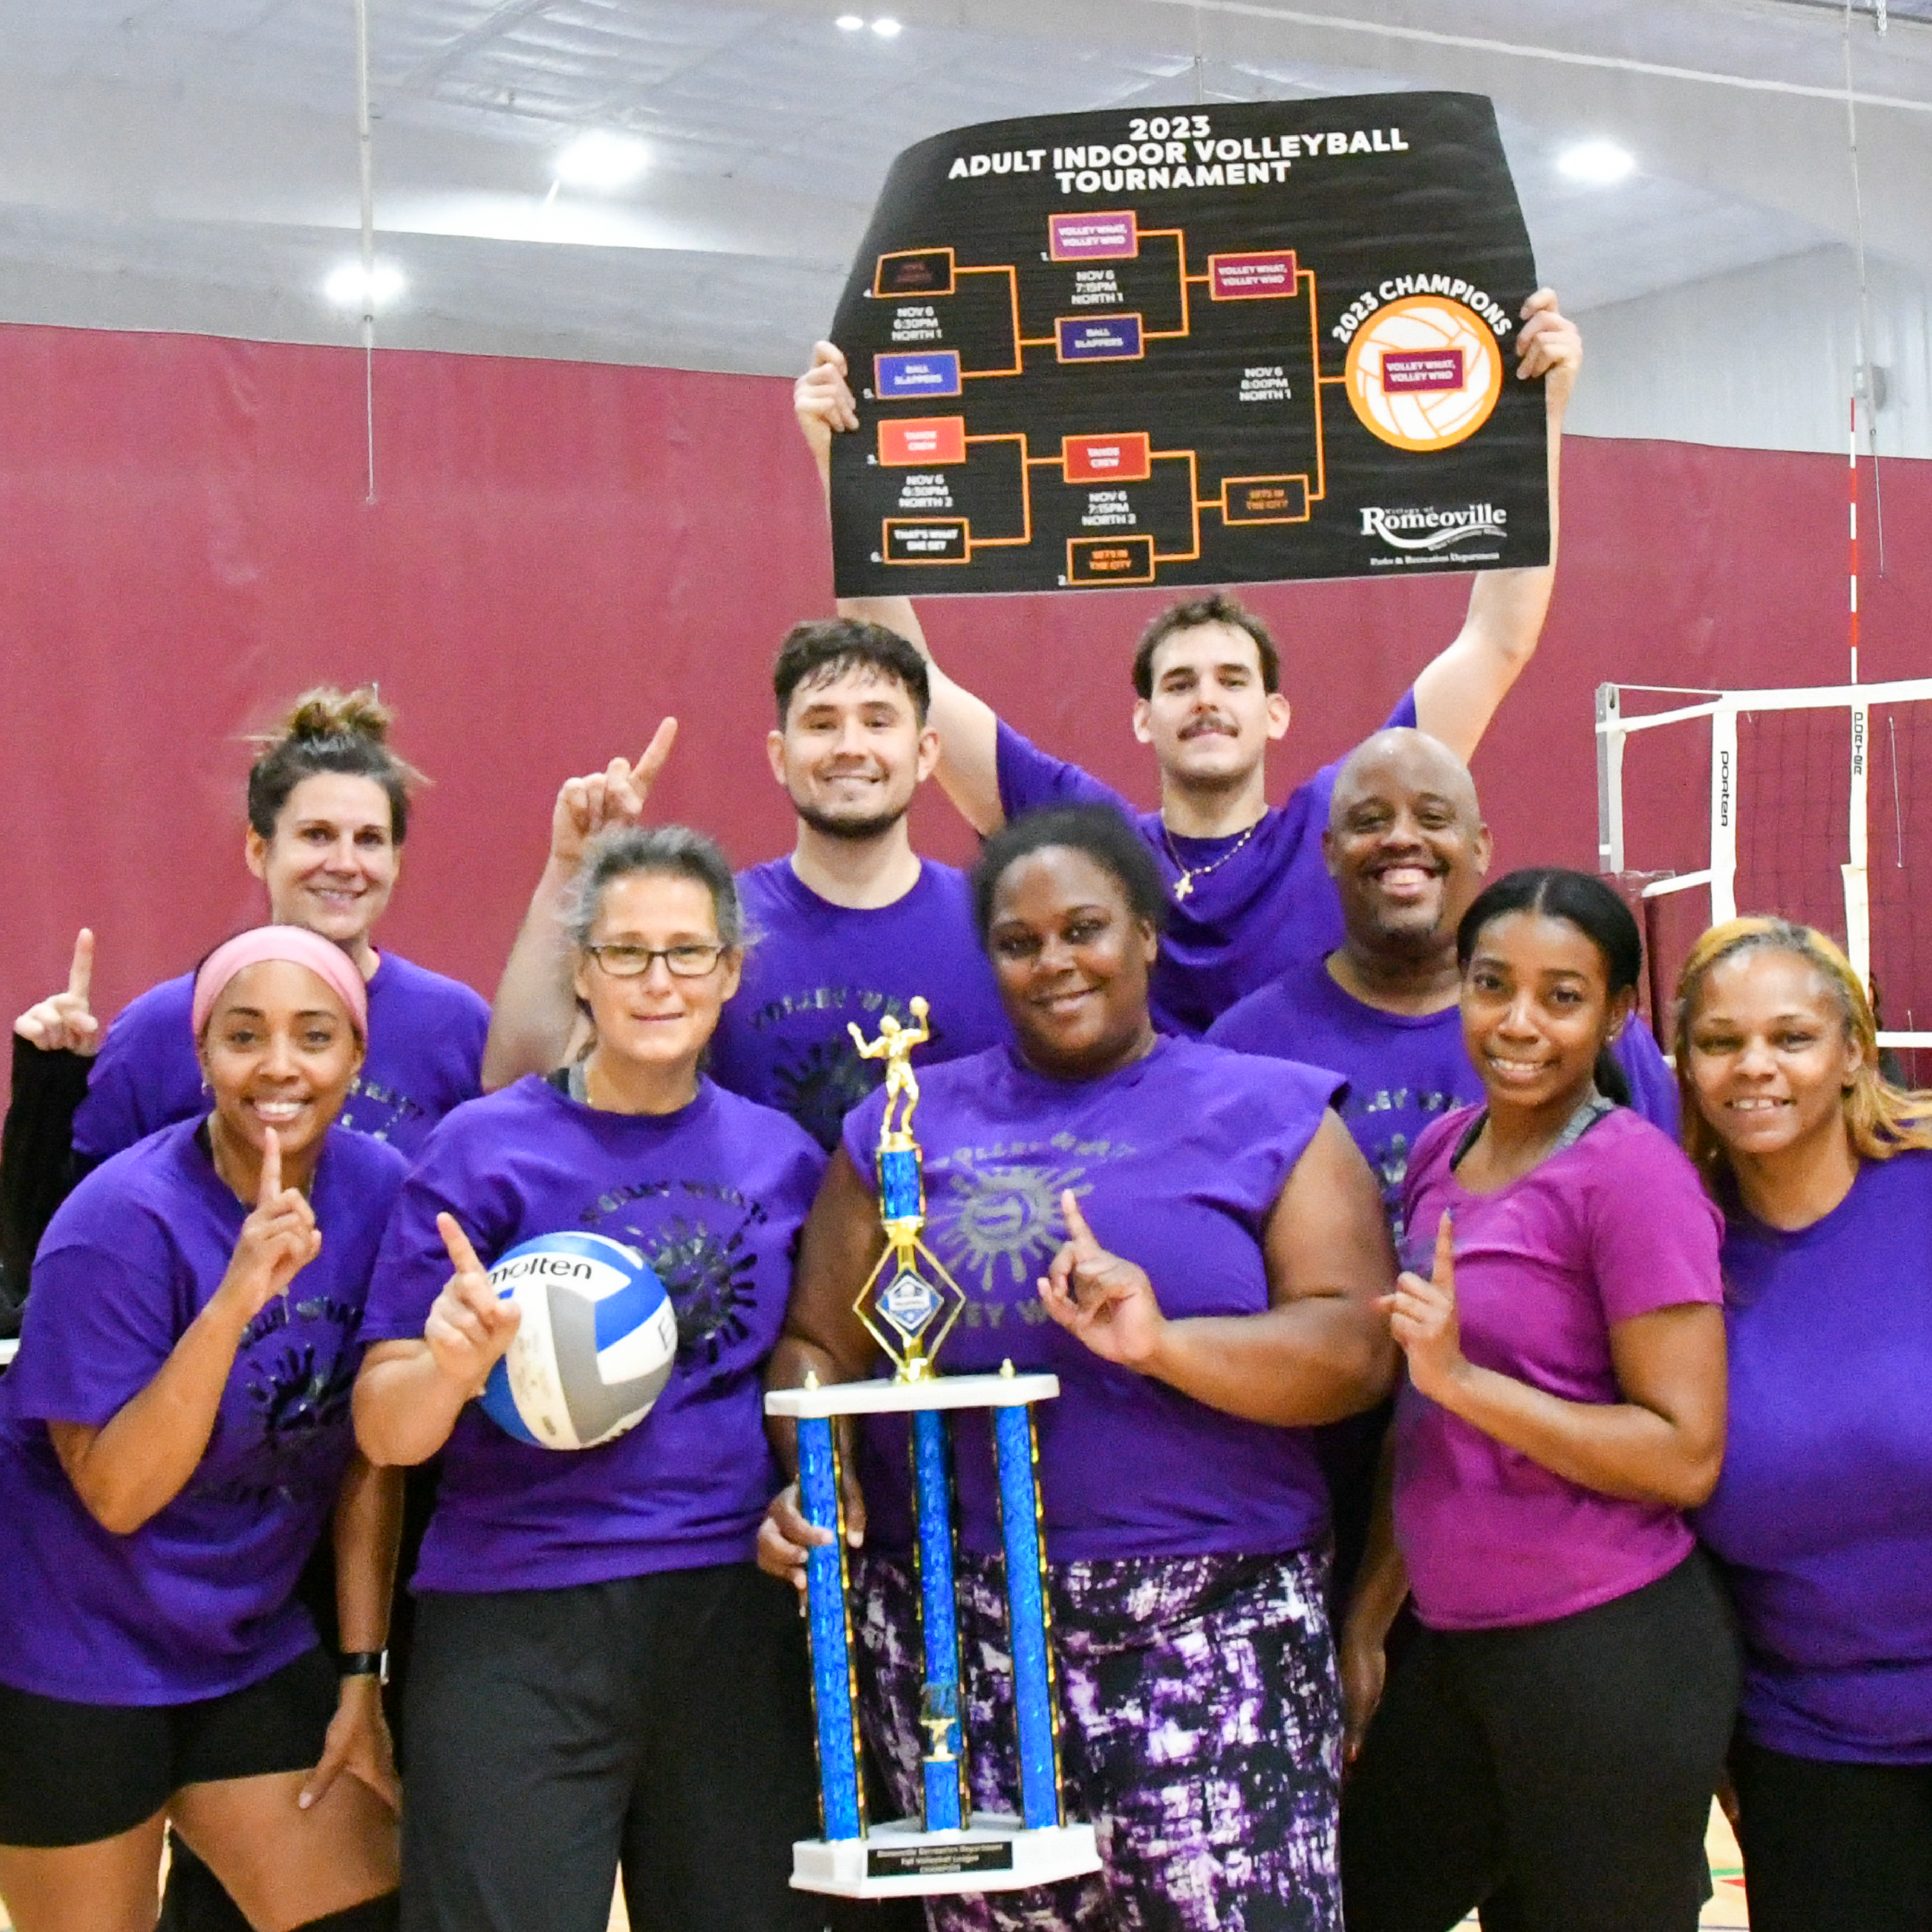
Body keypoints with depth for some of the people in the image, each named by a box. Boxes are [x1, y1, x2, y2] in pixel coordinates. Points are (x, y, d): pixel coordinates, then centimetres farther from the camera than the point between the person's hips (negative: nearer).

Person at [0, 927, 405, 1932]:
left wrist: (361, 1673, 2)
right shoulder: (125, 1221, -22)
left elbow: (367, 1452, 0)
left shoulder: (378, 1190, -7)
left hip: (253, 1649, 5)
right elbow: (117, 1493, -24)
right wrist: (237, 1295, -34)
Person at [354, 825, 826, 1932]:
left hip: (738, 1619, 4)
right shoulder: (485, 1150, -5)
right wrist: (451, 1364, -26)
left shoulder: (782, 1155, 6)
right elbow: (386, 1434, -6)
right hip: (520, 1630, -3)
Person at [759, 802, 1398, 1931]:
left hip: (1213, 1633, -2)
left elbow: (1357, 1352, -2)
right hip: (954, 1630, 2)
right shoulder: (909, 1125, 15)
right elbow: (819, 1345, 12)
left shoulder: (1272, 1116, 8)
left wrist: (1163, 1341, -17)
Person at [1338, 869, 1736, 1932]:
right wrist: (1366, 1613, 16)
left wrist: (1462, 1377, -21)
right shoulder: (1442, 1150, 8)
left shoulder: (1634, 1174, -13)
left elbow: (1685, 1458, -17)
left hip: (1610, 1655, -7)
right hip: (1454, 1645, 7)